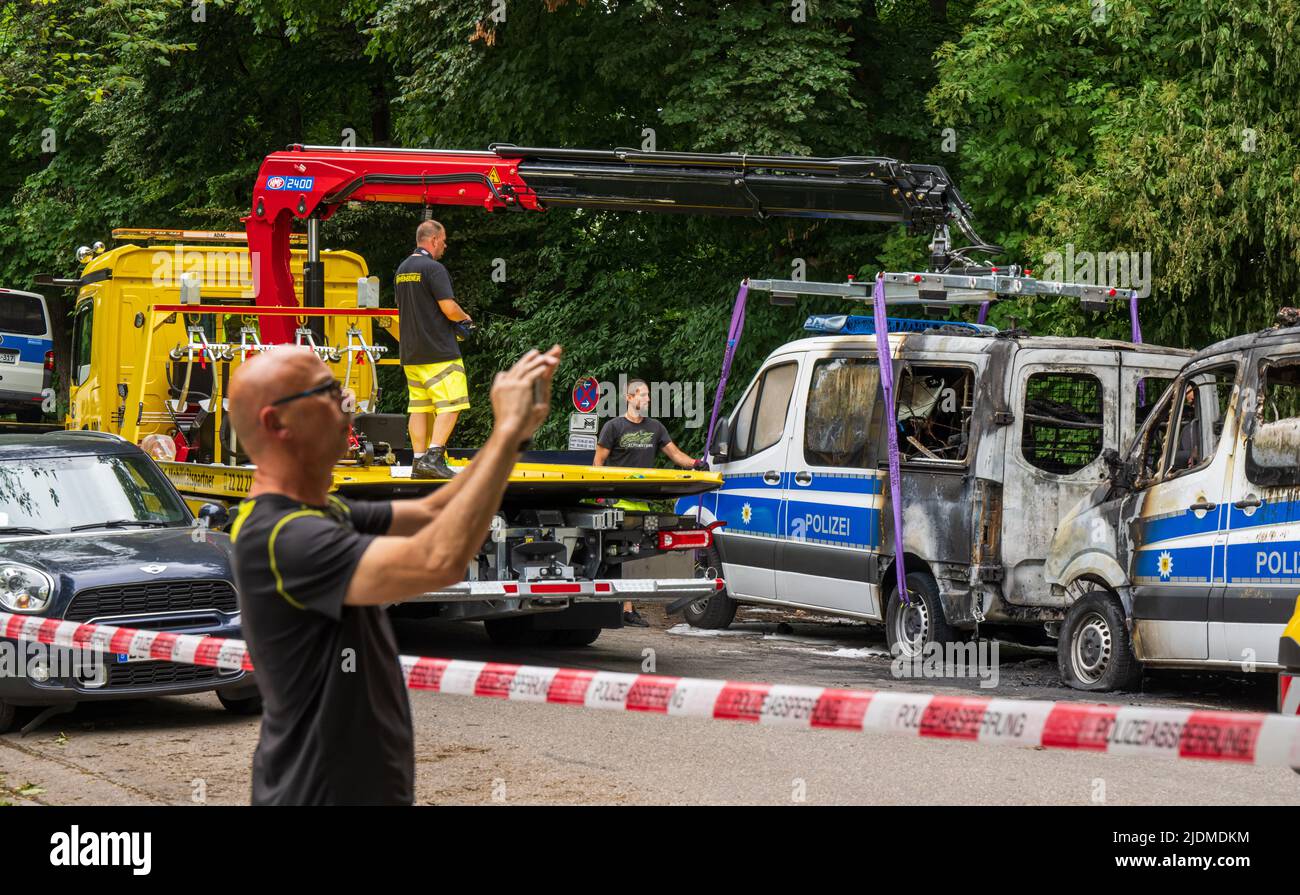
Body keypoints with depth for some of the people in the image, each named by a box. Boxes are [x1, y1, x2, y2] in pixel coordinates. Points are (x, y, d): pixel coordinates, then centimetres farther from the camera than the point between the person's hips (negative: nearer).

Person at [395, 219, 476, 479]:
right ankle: (433, 457, -16)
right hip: (439, 351, -9)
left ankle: (419, 461, 8)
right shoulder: (433, 268, -13)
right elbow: (449, 308, -19)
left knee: (419, 408, 9)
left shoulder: (402, 269, 15)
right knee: (449, 406, -7)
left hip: (410, 352, 9)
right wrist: (465, 318, 5)